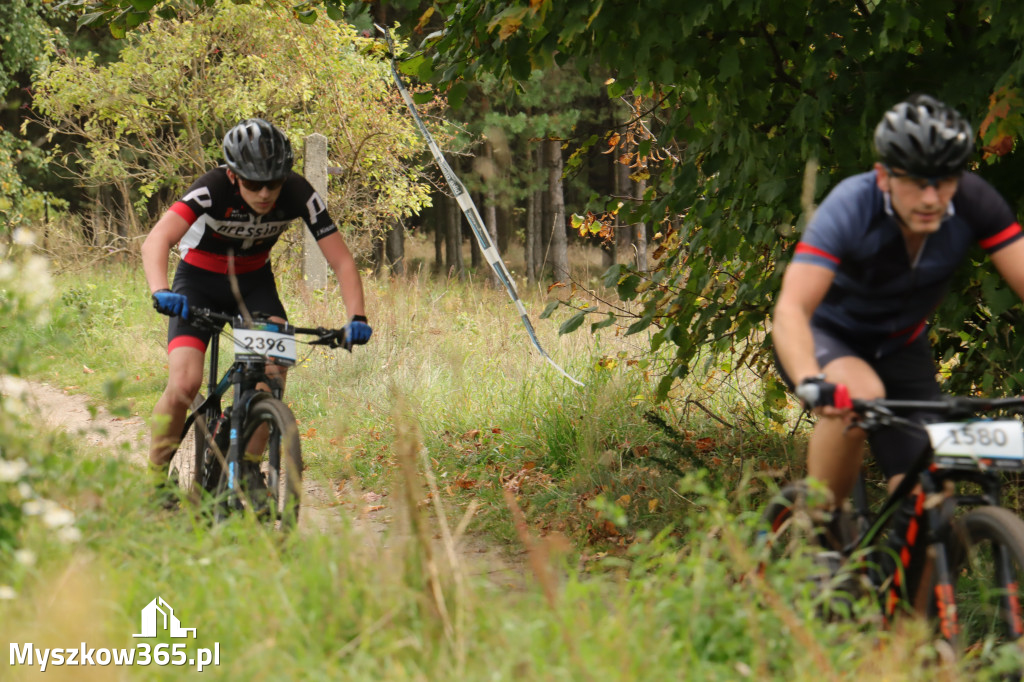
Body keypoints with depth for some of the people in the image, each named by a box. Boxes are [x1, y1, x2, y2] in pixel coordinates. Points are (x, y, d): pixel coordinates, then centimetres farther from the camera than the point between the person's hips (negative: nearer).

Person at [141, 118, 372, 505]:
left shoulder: (299, 194, -24)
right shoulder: (213, 189, -31)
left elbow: (341, 260, -21)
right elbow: (156, 242, -44)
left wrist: (357, 317, -37)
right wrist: (160, 292, -63)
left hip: (254, 281, 2)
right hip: (200, 280, -2)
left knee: (275, 367, -24)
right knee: (185, 383, -22)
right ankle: (156, 478, -1)